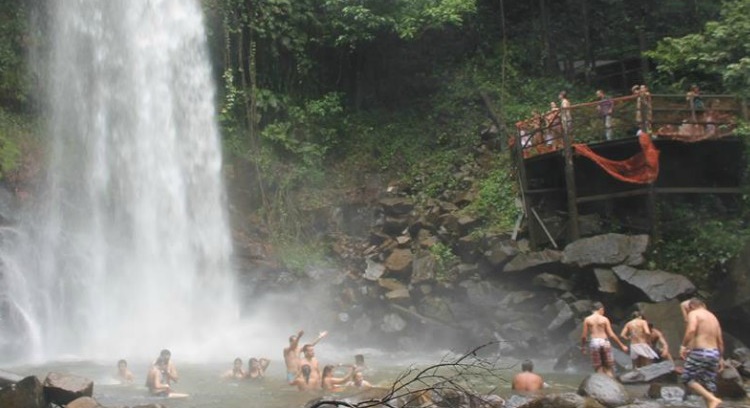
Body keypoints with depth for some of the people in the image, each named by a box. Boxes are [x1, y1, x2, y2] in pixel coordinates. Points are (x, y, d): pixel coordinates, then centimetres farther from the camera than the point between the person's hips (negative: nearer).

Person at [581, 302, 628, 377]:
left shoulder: (587, 320, 4)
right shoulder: (605, 319, 1)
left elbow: (584, 336, 2)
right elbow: (611, 335, -1)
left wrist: (583, 347, 17)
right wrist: (622, 345, 5)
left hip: (594, 342, 1)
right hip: (604, 342, 0)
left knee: (599, 368, 7)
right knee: (608, 367, 10)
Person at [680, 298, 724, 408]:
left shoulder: (693, 313, -1)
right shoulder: (713, 317, 20)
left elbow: (691, 330, -21)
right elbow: (720, 341, 18)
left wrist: (683, 346, -13)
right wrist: (720, 358, 24)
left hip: (700, 352, -7)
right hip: (714, 353, 7)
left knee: (688, 378, 4)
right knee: (708, 386, 12)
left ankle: (712, 399, -11)